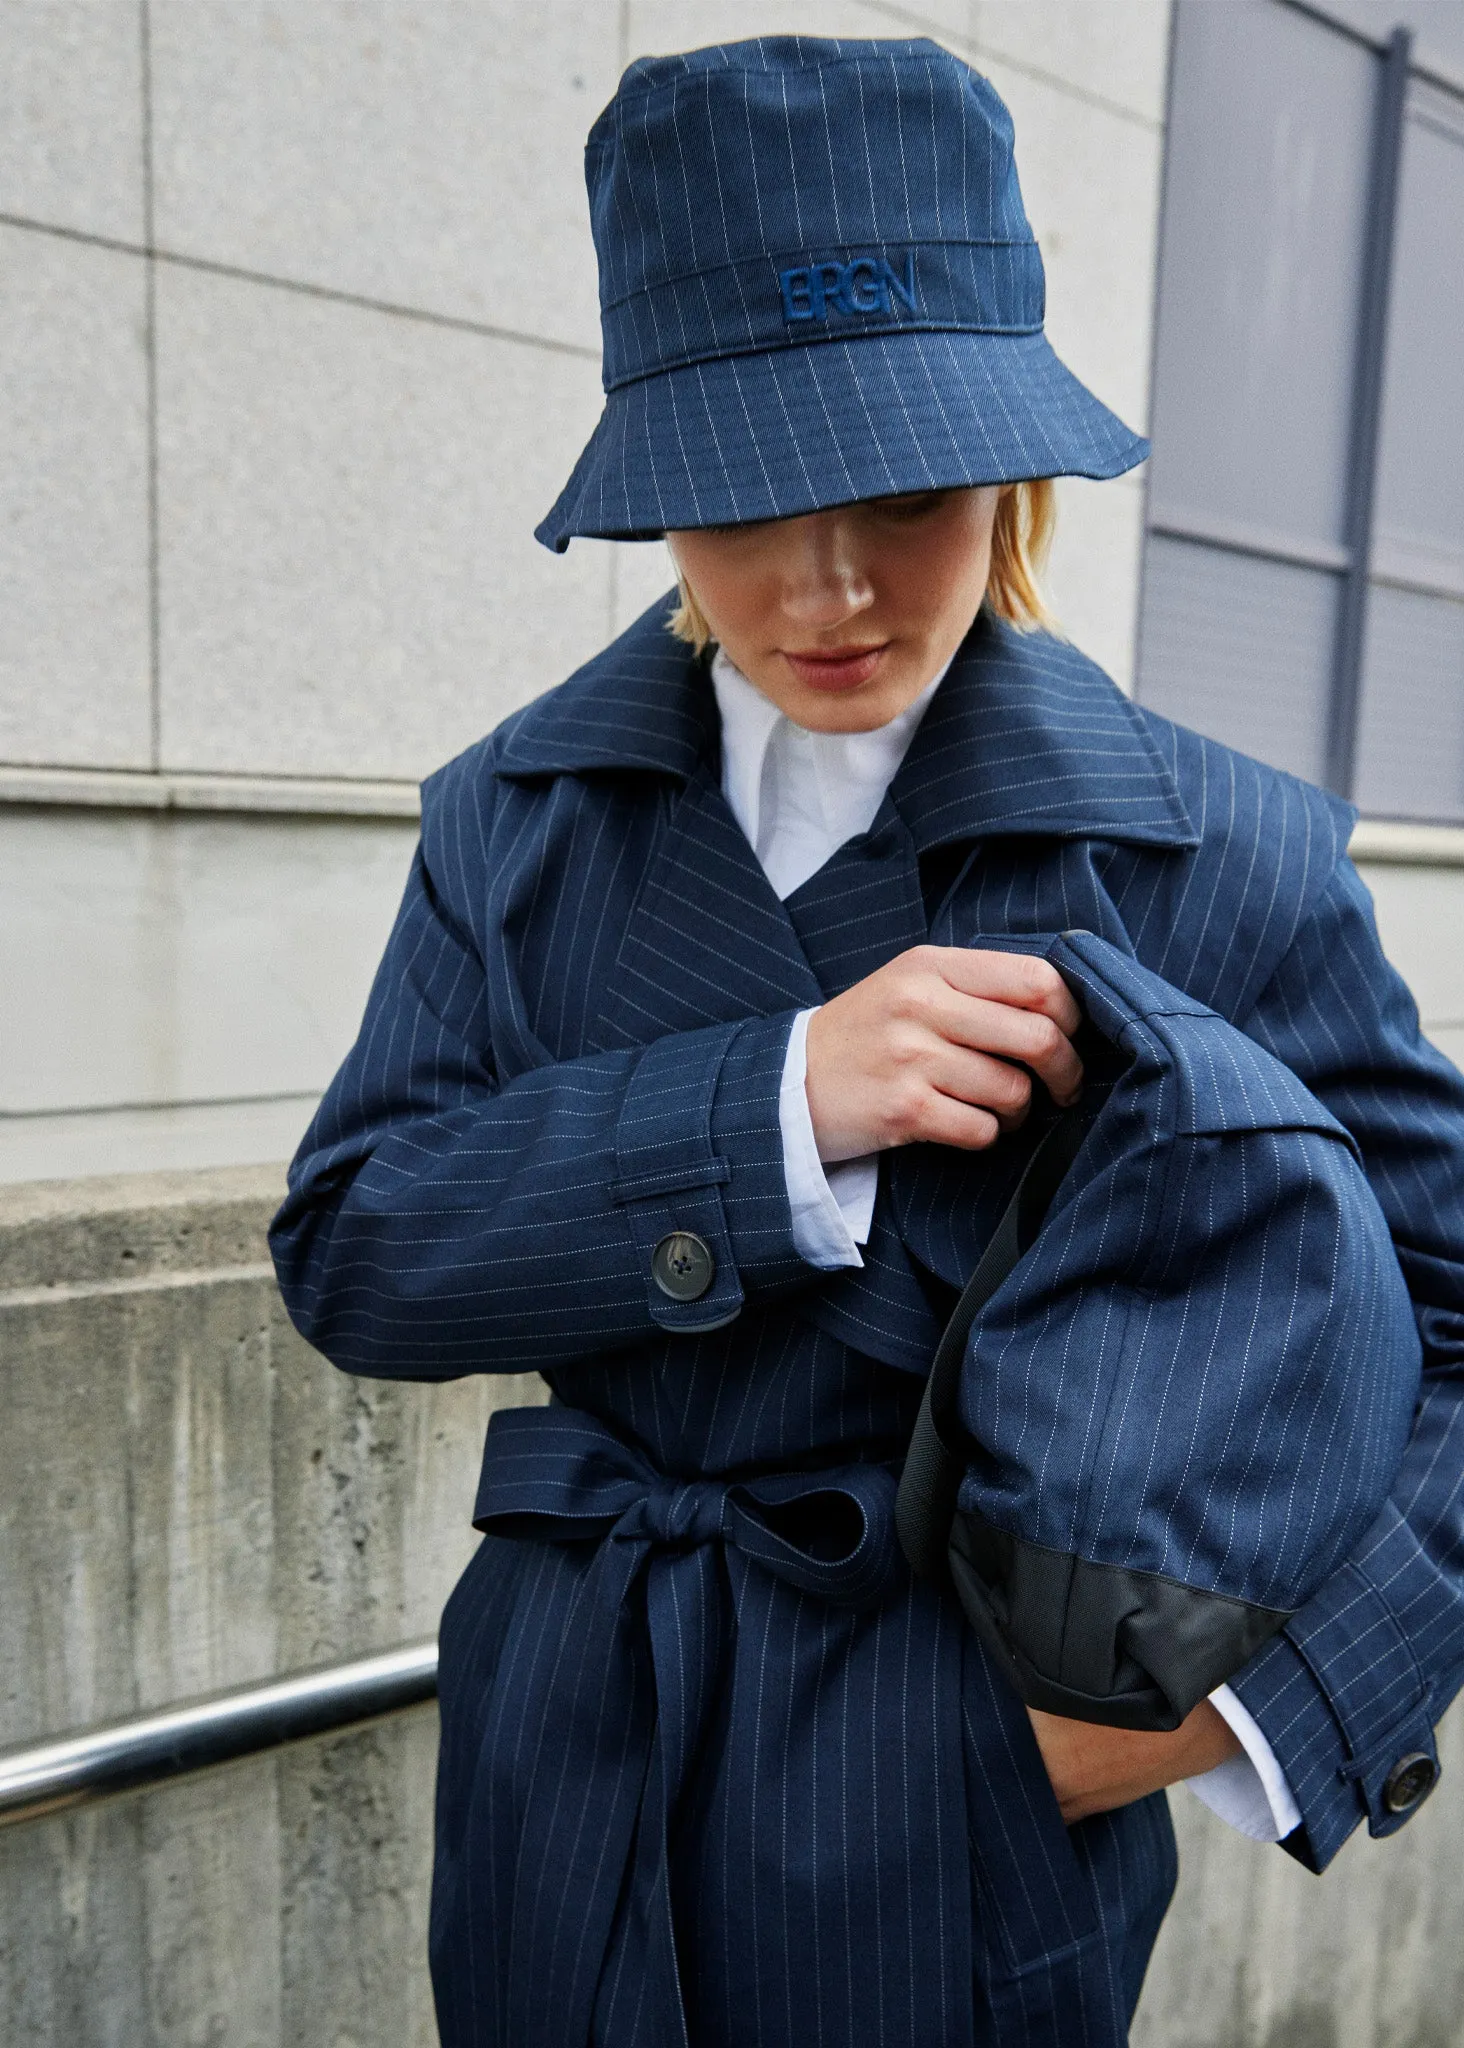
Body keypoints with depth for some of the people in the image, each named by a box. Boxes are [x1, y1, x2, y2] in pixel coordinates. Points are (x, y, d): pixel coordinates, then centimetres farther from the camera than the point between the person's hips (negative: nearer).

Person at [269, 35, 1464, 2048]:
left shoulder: (1216, 858, -13)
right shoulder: (523, 814, -4)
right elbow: (352, 1251, -11)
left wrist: (1280, 1685, -17)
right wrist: (779, 1106, -25)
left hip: (960, 1819, -2)